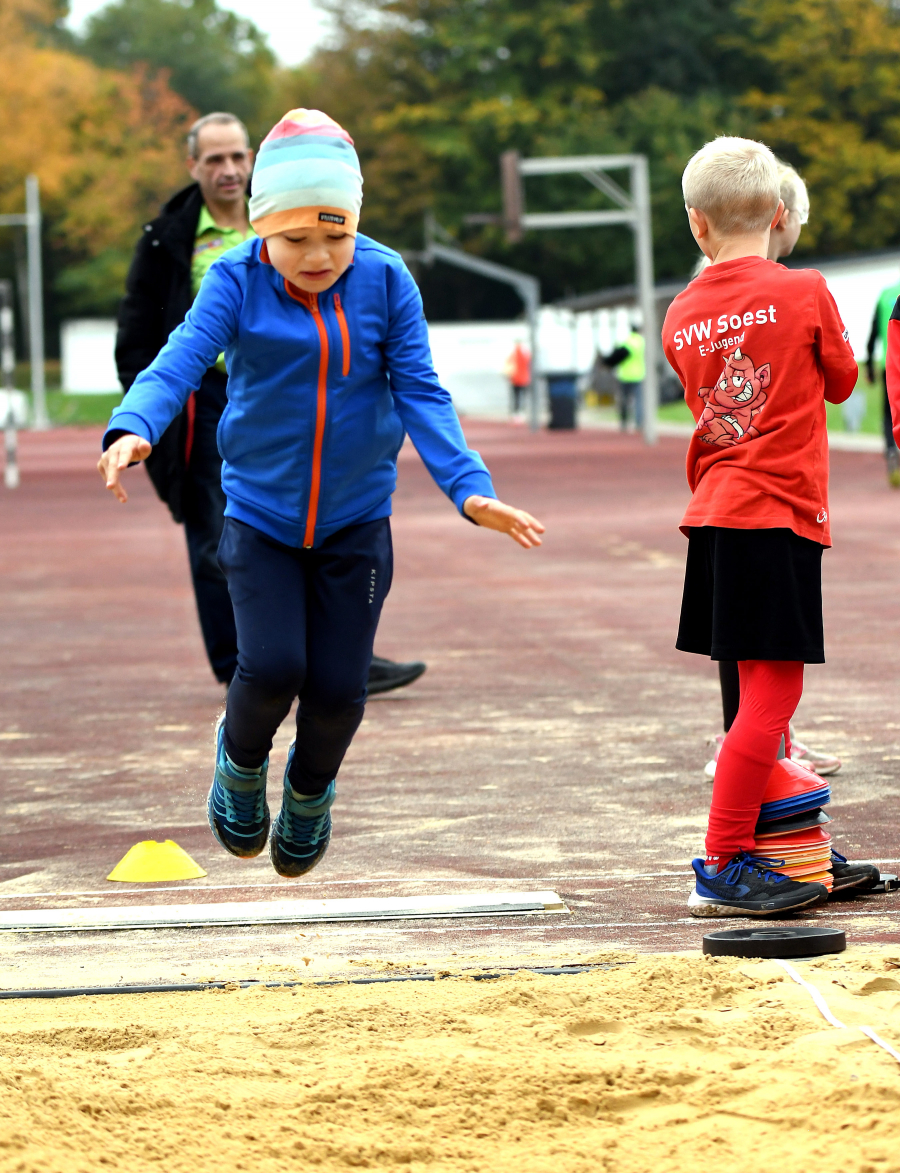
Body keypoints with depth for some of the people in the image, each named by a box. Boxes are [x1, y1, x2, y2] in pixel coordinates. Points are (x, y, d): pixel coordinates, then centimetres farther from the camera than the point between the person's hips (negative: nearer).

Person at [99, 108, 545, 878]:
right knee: (273, 668, -16)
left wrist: (469, 487, -23)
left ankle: (311, 788, 34)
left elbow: (421, 394, -10)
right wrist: (133, 429, -43)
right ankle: (242, 758, 21)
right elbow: (181, 360, -22)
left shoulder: (386, 280, -8)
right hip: (260, 517, -1)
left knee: (338, 687, -1)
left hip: (355, 520, 1)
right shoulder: (237, 281, -10)